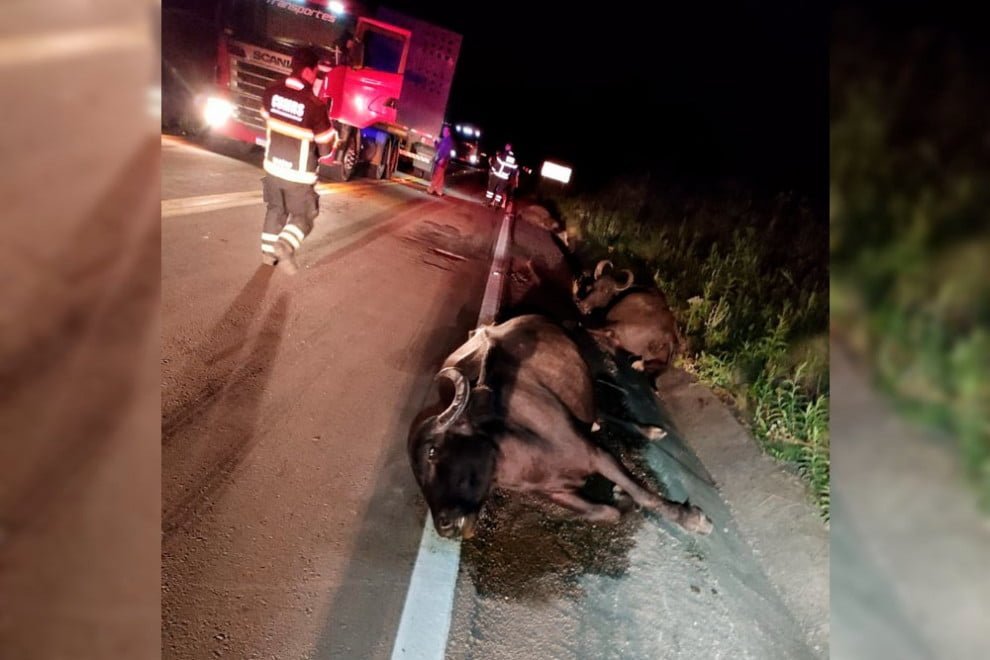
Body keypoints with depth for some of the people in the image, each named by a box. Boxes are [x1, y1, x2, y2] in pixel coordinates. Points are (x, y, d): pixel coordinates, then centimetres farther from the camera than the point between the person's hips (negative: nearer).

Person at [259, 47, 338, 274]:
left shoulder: (272, 92, -5)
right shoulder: (315, 105, -23)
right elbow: (326, 146, -13)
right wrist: (332, 133, 8)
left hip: (272, 165, 5)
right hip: (298, 173, -5)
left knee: (275, 209, 24)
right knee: (302, 216, 11)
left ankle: (268, 251, 31)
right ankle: (285, 247, -13)